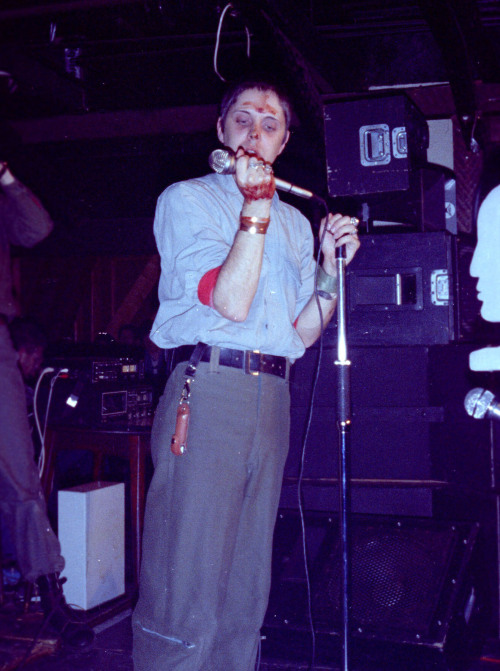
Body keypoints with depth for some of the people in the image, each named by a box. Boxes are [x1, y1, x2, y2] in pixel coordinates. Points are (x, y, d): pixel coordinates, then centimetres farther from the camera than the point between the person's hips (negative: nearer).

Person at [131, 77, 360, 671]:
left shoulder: (295, 221, 22)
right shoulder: (186, 199, 6)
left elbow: (302, 332, 18)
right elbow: (230, 301, -8)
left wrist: (332, 267, 5)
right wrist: (255, 208, -8)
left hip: (272, 398, 6)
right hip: (208, 391, -6)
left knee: (247, 587, 10)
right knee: (187, 582, -7)